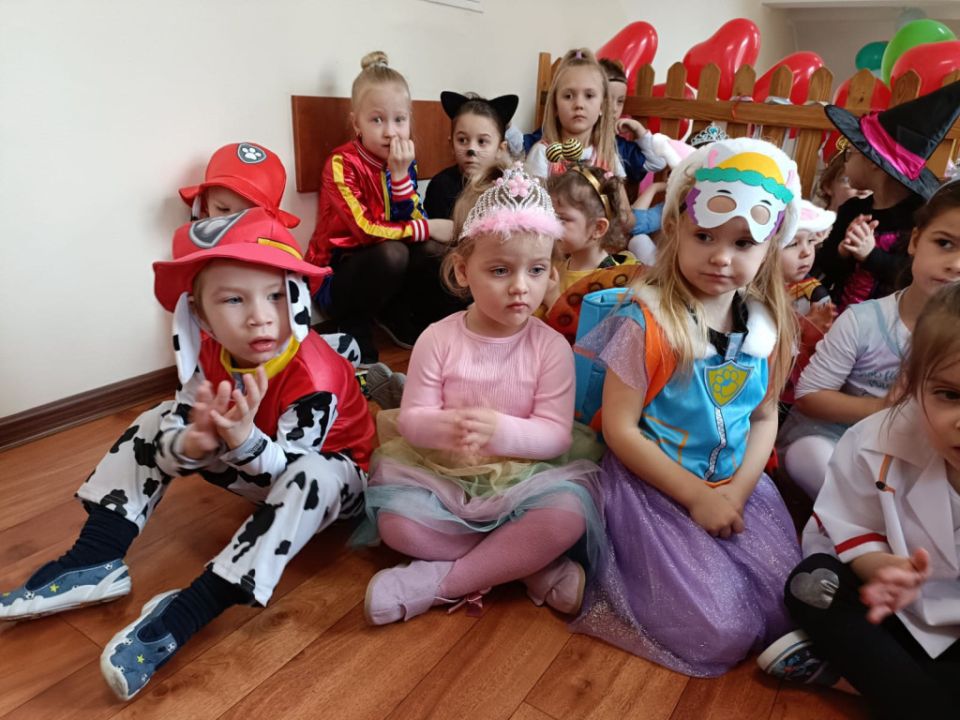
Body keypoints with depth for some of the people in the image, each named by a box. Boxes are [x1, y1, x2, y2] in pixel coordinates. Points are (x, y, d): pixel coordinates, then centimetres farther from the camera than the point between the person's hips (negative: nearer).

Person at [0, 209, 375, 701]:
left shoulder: (314, 377, -34)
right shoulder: (209, 354, -15)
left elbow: (287, 469, -31)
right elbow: (168, 446, -15)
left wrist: (243, 439, -49)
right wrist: (191, 444, -38)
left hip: (328, 474, -6)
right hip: (259, 465, 6)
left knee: (309, 479, -40)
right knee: (157, 425, 0)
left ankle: (187, 610, -33)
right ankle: (95, 562, -7)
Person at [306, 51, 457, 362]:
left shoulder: (404, 162, 2)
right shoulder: (342, 163, -16)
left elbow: (411, 222, -7)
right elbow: (367, 230, -23)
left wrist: (400, 173, -19)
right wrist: (429, 228, -19)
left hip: (380, 269, 5)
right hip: (335, 275, -5)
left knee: (433, 252, -21)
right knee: (392, 253, -34)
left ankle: (394, 317, 3)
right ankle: (355, 326, -9)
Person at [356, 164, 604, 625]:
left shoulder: (551, 347, -8)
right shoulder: (438, 339, -7)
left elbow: (556, 434, -12)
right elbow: (411, 418, -7)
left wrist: (501, 430, -32)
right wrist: (444, 427, -31)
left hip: (524, 475, -1)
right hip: (442, 473, 1)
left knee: (568, 516, -30)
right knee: (395, 521, -25)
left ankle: (439, 581, -18)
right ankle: (536, 567, -13)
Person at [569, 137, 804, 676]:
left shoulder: (769, 326, -1)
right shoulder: (648, 322, -18)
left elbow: (765, 417, 7)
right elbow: (620, 430, -16)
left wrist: (737, 491, -9)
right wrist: (698, 497, -15)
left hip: (738, 486, 6)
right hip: (656, 488, -6)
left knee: (790, 606, 1)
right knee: (723, 636, -10)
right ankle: (615, 586, 13)